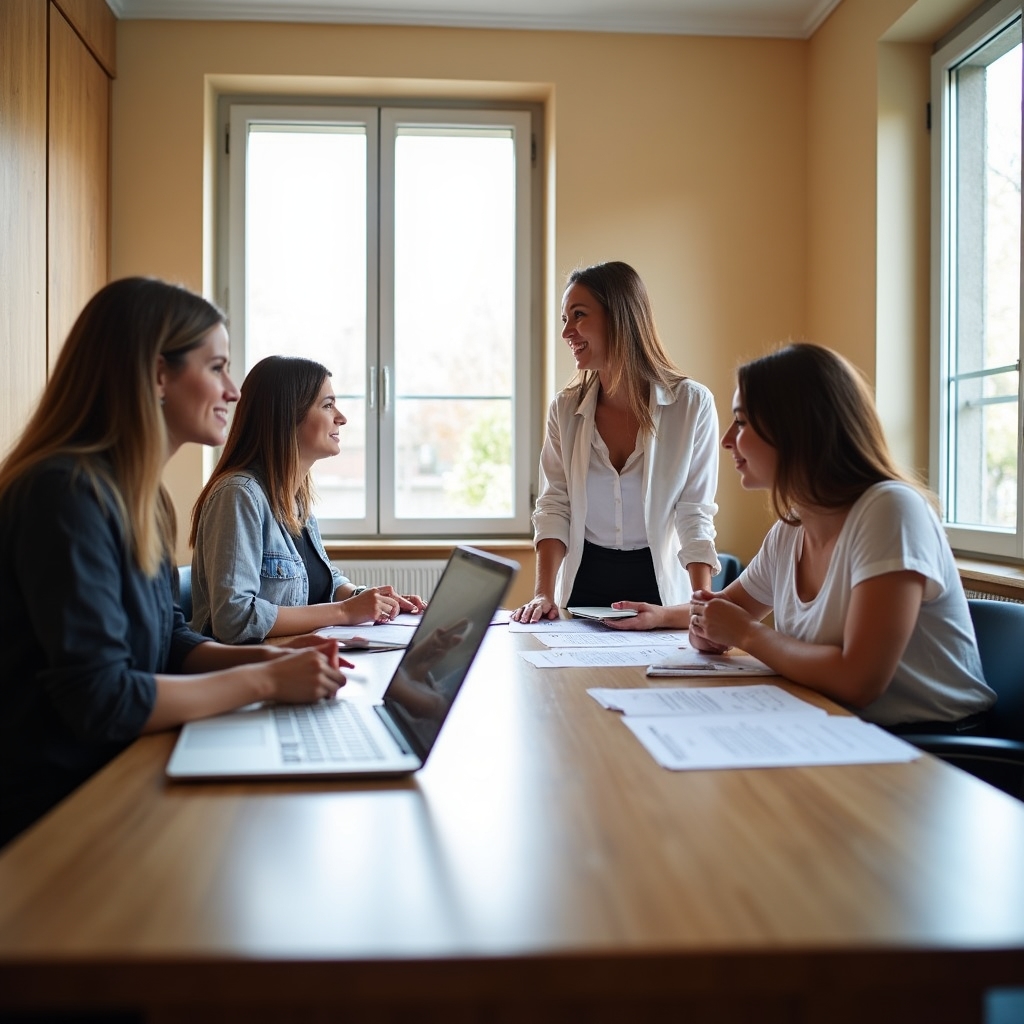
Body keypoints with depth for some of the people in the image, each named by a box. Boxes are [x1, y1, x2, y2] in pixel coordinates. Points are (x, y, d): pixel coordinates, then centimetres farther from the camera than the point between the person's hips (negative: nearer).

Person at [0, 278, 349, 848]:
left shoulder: (142, 499, 9)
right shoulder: (67, 494, -21)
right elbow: (98, 697, -25)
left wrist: (269, 657, -3)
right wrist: (263, 681, -18)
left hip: (118, 774, 8)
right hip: (55, 806, -8)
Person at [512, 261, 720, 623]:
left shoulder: (692, 404, -9)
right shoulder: (565, 409, -1)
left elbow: (695, 515, -9)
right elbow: (554, 507, -4)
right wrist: (544, 593, -16)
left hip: (658, 583, -2)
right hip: (583, 581, 2)